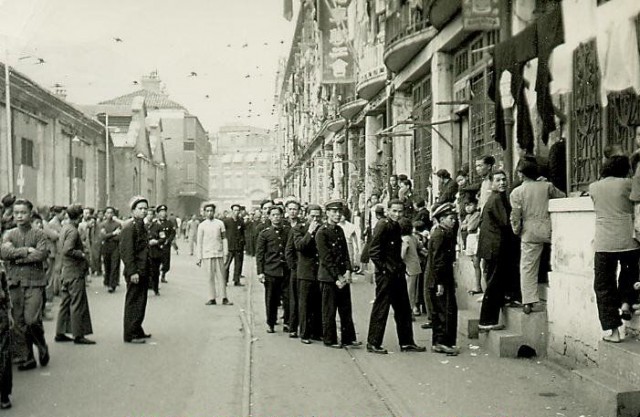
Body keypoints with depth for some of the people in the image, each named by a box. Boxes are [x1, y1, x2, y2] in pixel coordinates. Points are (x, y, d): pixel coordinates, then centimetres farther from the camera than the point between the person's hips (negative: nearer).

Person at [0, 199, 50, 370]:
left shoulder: (39, 234, 4)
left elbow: (42, 253, -12)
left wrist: (18, 258, -8)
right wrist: (27, 250, -11)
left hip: (34, 281, -3)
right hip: (15, 283, 3)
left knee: (32, 320, -13)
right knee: (19, 324, 4)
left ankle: (42, 347, 13)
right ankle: (27, 358, 14)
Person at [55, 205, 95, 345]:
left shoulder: (65, 228, 12)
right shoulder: (73, 231, -18)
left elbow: (60, 248, 20)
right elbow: (67, 250, -27)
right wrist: (82, 254, -16)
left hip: (66, 271, 10)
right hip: (75, 272, -10)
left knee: (65, 303, 15)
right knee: (78, 304, -3)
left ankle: (60, 333, 20)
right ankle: (78, 335, 1)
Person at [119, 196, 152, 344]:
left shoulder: (142, 226, 15)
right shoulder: (129, 228, -13)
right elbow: (126, 252, -18)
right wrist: (132, 272, -22)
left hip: (143, 272, 9)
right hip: (135, 273, -9)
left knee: (141, 302, 16)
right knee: (133, 303, -2)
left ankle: (137, 331, 27)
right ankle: (130, 335, 5)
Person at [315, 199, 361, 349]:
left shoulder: (340, 230, 12)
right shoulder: (322, 232, -10)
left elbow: (345, 252, 12)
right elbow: (326, 258, -14)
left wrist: (348, 271, -3)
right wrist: (337, 277, -16)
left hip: (343, 277, 7)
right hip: (329, 277, -7)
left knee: (346, 309, 9)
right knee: (329, 310, 3)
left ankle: (348, 338, 17)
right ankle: (330, 339, 12)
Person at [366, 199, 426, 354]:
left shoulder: (396, 227, 14)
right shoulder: (382, 225, -13)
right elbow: (373, 251, -18)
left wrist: (401, 266, 11)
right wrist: (384, 269, -17)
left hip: (397, 274, 9)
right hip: (385, 275, -9)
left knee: (403, 309, 13)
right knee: (381, 309, -2)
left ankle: (406, 342, 21)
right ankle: (373, 343, 8)